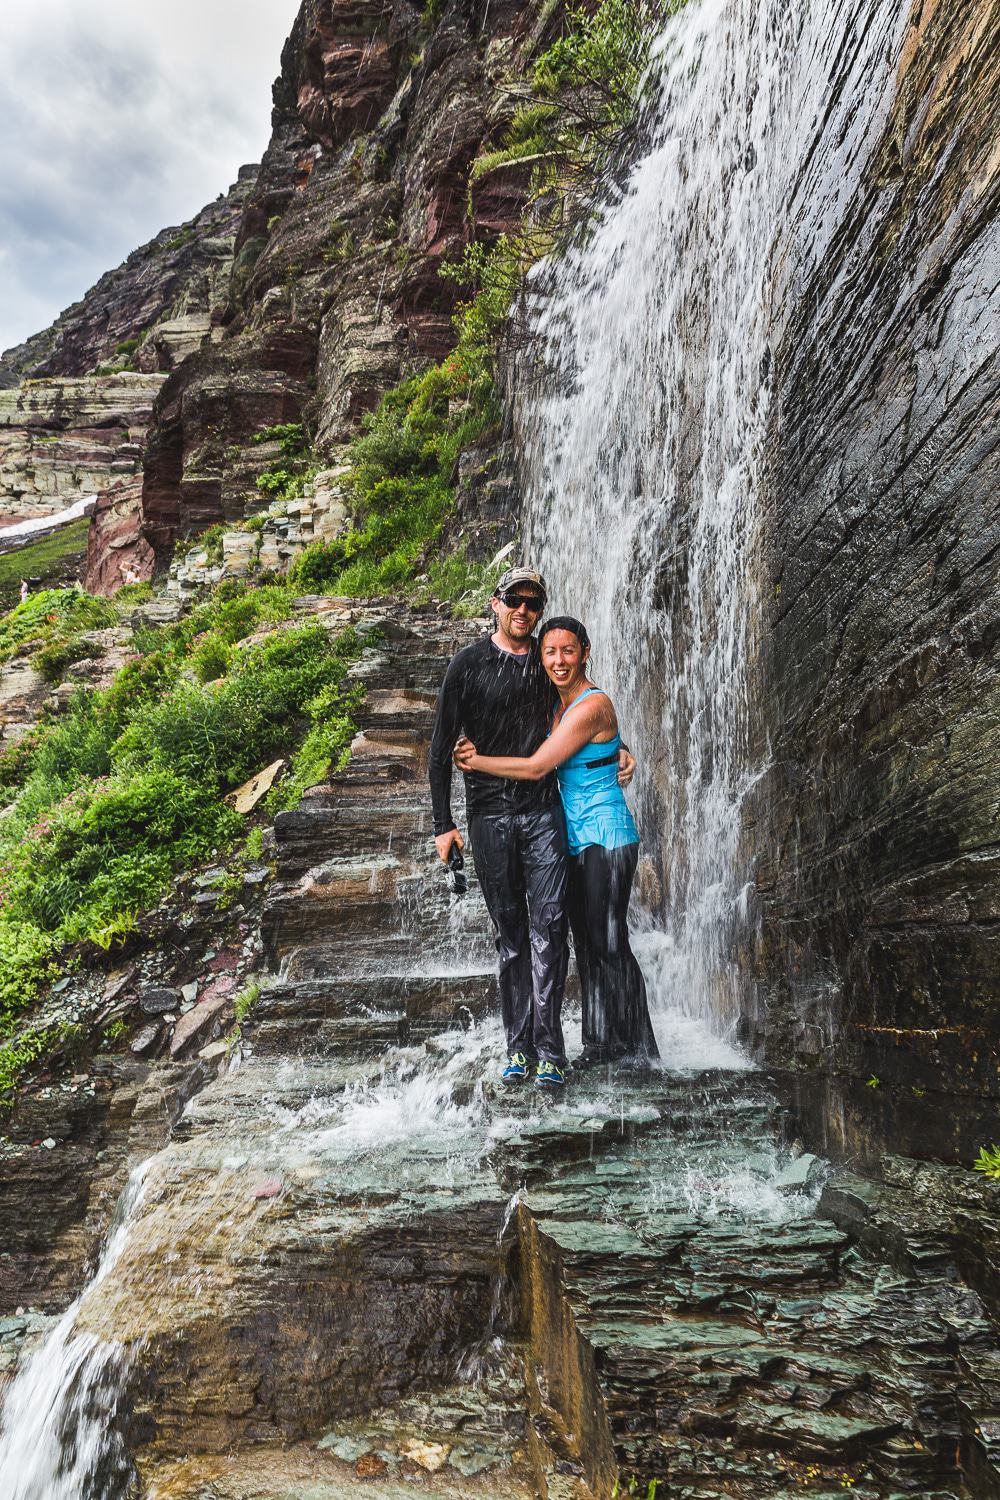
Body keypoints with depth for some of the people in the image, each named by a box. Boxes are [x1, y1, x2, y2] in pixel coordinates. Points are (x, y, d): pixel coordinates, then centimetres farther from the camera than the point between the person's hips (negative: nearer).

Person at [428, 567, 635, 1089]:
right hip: (489, 815, -1)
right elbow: (442, 746, 1)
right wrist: (442, 823, -4)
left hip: (543, 811, 1)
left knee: (549, 927, -7)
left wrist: (618, 751, 5)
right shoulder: (469, 664, 1)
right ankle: (519, 1046, 15)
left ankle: (548, 1048, 0)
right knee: (510, 934, 6)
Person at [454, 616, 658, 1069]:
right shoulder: (558, 706, 13)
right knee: (586, 946, 12)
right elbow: (542, 770, 8)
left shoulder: (592, 705, -15)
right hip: (576, 842, 9)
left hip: (605, 839, -9)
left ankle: (639, 1049, 10)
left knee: (609, 945, -3)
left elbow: (536, 768, -18)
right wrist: (476, 753, -7)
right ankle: (602, 1045, 22)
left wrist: (474, 761, -8)